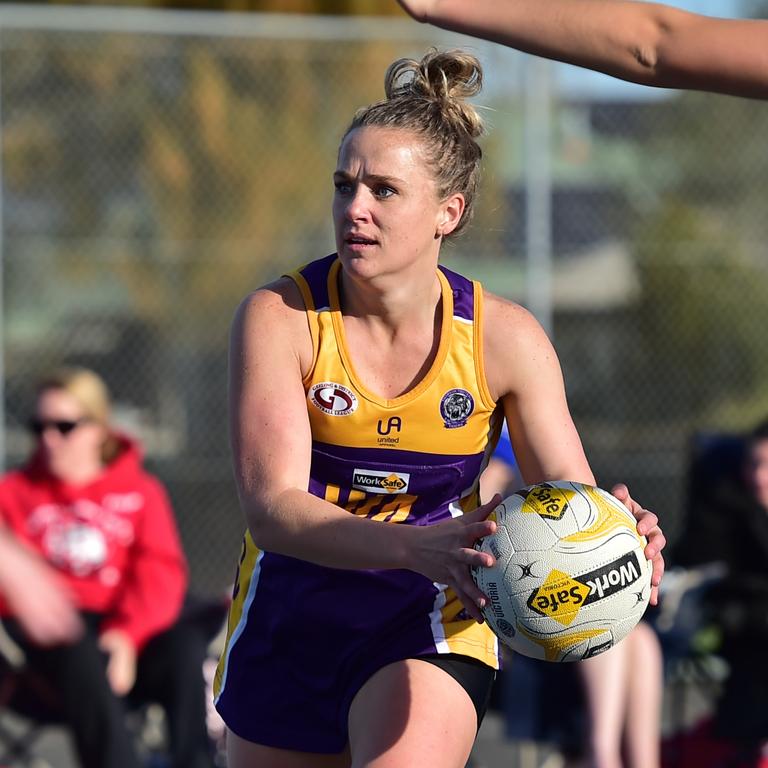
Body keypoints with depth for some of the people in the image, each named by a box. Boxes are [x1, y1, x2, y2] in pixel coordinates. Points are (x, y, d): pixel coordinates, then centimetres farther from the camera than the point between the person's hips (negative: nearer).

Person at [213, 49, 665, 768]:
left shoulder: (504, 338, -11)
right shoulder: (279, 318, -16)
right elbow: (271, 506, -26)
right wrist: (418, 546, -44)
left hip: (429, 624, -1)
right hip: (288, 623, 1)